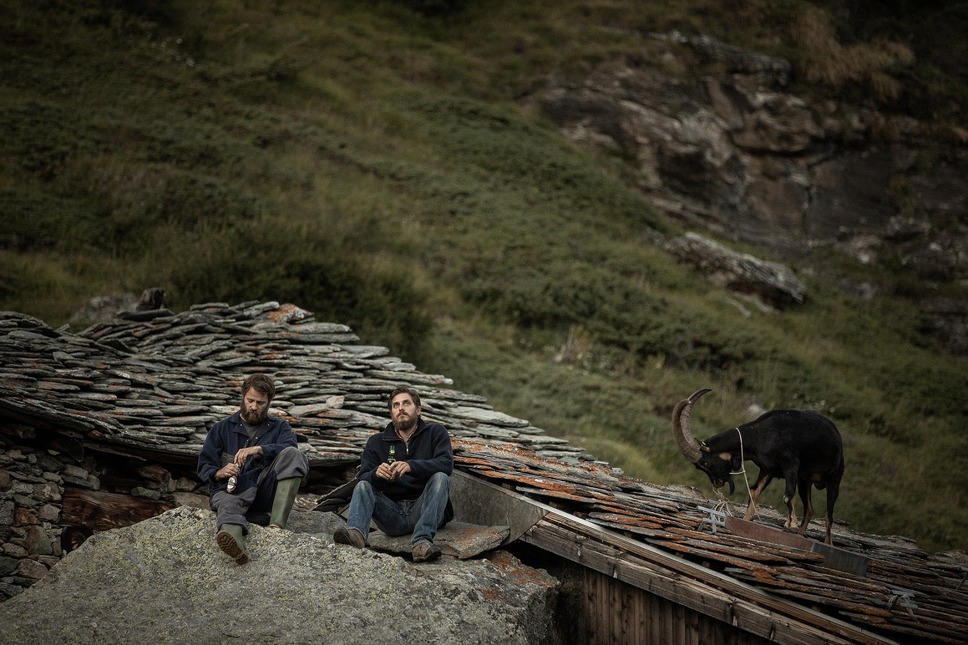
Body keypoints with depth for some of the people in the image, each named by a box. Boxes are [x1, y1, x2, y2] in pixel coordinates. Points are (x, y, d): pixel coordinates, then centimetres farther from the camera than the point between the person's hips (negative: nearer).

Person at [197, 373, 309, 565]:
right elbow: (204, 466, 14)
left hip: (265, 493, 1)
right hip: (230, 489, -1)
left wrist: (259, 449, -22)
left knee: (294, 455, -24)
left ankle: (277, 525, -37)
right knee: (228, 505, -38)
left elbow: (289, 448, -3)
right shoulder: (222, 429, 23)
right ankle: (233, 539, -77)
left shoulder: (280, 427, 21)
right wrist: (219, 473, -10)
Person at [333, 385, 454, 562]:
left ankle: (422, 541, -45)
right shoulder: (376, 442, 15)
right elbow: (362, 478, 2)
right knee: (362, 486, -18)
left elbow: (446, 463, -11)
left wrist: (411, 466, -29)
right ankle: (356, 533, -50)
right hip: (392, 513, 2)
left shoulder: (435, 433, 8)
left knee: (440, 477, -26)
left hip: (422, 510, -2)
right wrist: (376, 474, -23)